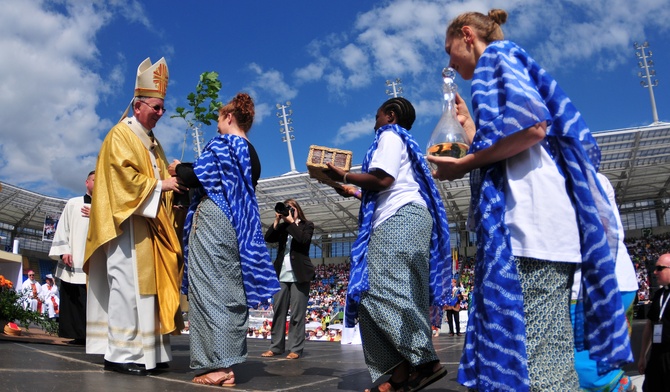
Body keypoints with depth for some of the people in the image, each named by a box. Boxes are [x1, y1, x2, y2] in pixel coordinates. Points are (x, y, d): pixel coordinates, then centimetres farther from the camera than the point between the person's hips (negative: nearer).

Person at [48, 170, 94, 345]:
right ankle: (77, 335, 7)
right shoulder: (73, 203, 13)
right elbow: (63, 228, 7)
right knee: (73, 298, 0)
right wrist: (64, 251, -4)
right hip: (74, 261, 1)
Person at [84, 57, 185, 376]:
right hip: (129, 221, -9)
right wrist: (161, 185, -12)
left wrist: (174, 180, 4)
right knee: (127, 285, -10)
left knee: (147, 285, 6)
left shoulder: (151, 141, 22)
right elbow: (124, 177, -15)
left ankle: (146, 350, 9)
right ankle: (121, 353, -7)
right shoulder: (121, 135, -4)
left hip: (151, 224, 9)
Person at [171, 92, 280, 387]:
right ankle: (228, 365, 9)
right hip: (237, 228, 8)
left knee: (211, 290, -7)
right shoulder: (252, 155, 19)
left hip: (213, 222, -8)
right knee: (232, 292, 6)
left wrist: (178, 169, 10)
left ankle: (216, 366, -8)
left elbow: (199, 174, -12)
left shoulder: (223, 142, -4)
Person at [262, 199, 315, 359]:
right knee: (278, 311, 5)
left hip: (299, 274, -4)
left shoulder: (307, 225, 6)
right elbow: (268, 238, 2)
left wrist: (291, 221, -8)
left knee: (297, 313, -4)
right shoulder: (282, 227, 16)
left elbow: (303, 239, -14)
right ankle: (276, 346, 12)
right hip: (282, 274, 4)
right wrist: (277, 221, -2)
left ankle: (296, 349, -1)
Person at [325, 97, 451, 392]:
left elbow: (383, 179, -13)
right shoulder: (403, 142, 33)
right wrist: (355, 193, 32)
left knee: (380, 291, -19)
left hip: (401, 219, -10)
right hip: (405, 218, 10)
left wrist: (344, 176, -1)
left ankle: (424, 360, -22)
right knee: (400, 295, 0)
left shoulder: (390, 135, 4)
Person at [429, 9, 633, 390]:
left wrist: (464, 164, -8)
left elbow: (533, 126, -15)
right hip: (532, 223, 11)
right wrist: (467, 121, 33)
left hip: (530, 221, -10)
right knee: (547, 354, 11)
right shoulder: (507, 66, 31)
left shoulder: (496, 55, 4)